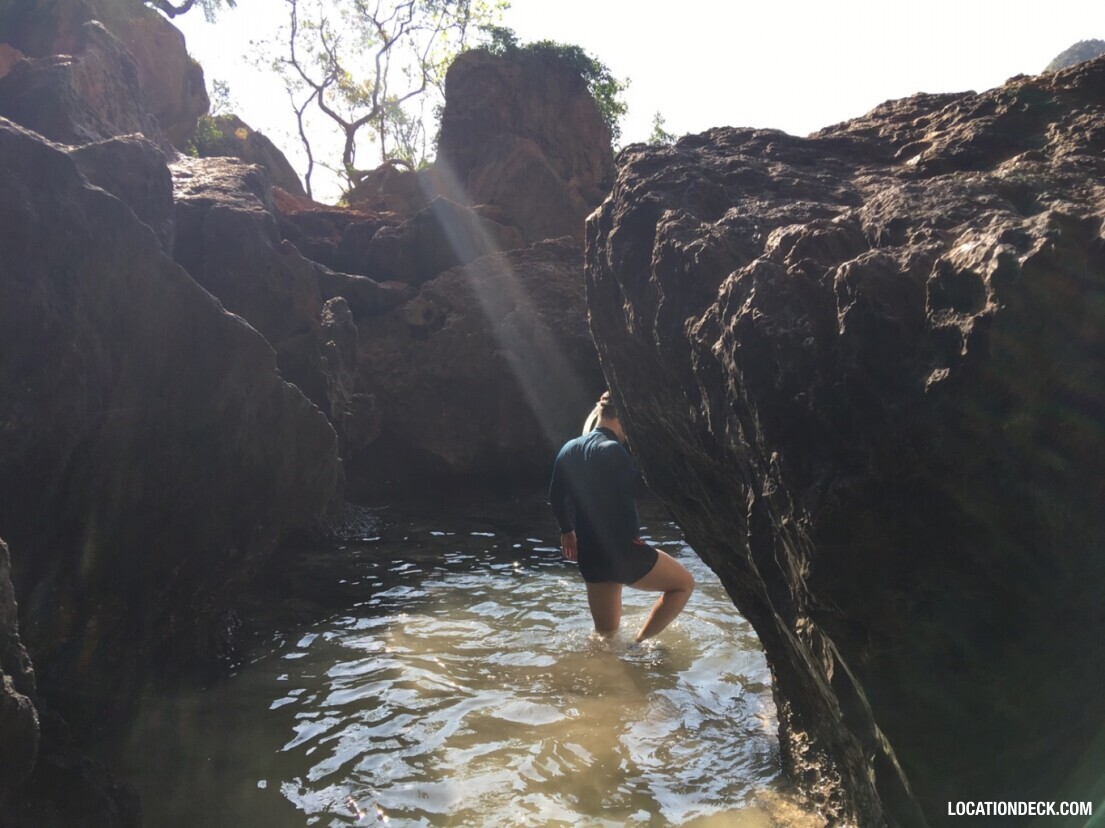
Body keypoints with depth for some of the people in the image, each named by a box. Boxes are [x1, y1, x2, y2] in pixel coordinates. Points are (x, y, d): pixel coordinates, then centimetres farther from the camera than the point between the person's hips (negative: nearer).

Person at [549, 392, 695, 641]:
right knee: (684, 583, 12)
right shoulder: (612, 450, -17)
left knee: (606, 632, 22)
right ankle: (639, 644, 6)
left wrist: (567, 531, 32)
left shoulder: (569, 449, 8)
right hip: (621, 551, -8)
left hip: (590, 556, 8)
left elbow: (555, 497, 18)